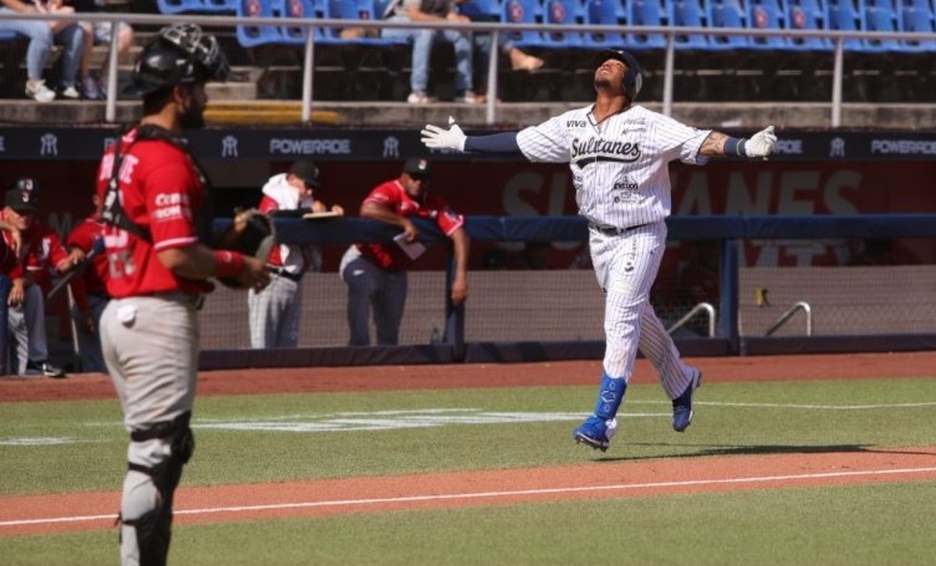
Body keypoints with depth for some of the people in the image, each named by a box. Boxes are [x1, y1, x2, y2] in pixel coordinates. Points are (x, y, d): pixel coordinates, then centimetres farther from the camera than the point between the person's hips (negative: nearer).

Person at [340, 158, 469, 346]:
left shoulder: (434, 205, -7)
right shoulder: (390, 191, -21)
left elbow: (459, 233, -16)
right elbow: (368, 209, -43)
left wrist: (461, 276, -28)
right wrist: (405, 223, -41)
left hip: (395, 272, 6)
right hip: (363, 262, -6)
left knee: (389, 336, 8)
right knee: (362, 286, -39)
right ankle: (359, 349, -41)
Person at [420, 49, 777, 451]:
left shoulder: (648, 125, -12)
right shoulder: (571, 125, 5)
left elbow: (699, 142, -22)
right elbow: (519, 142, 14)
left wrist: (745, 148, -39)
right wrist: (462, 142, 17)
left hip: (640, 237, -6)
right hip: (599, 237, 6)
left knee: (621, 323, -14)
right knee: (638, 319, 17)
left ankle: (603, 419, -17)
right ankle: (680, 382, 40)